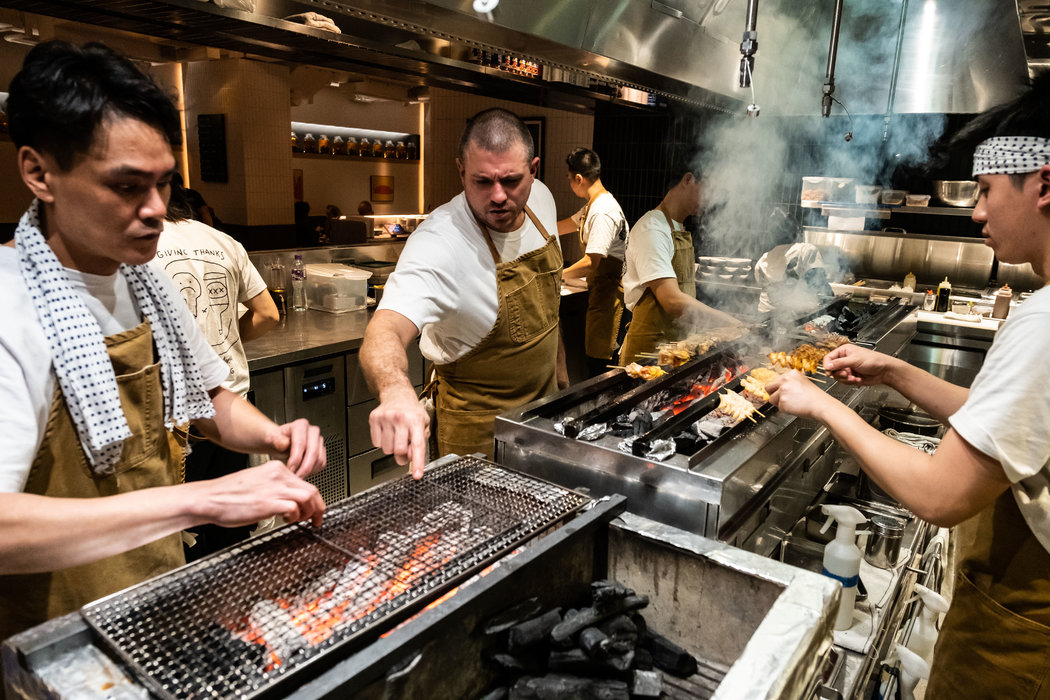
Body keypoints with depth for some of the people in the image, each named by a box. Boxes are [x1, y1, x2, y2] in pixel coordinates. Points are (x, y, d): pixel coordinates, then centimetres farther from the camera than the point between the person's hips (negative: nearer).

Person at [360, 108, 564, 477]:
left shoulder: (541, 198, -8)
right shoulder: (439, 243, -30)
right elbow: (385, 329, -45)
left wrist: (558, 362, 14)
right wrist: (396, 390, -65)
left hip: (545, 408, 7)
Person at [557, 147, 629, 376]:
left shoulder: (603, 212, -23)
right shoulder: (593, 205, 11)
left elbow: (590, 263, -27)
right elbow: (568, 225, 29)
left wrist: (559, 275, -12)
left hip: (609, 287, -11)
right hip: (599, 286, 11)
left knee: (598, 359, -5)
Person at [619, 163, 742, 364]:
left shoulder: (679, 230, 16)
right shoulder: (652, 230, -16)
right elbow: (673, 301, -27)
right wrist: (731, 324, -24)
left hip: (676, 345, 9)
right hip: (648, 347, -9)